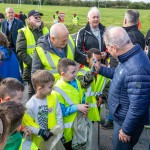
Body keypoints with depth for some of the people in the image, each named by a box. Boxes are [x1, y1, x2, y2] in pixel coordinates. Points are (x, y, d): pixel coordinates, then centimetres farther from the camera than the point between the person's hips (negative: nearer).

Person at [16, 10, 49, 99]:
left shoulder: (45, 30, 10)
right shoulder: (23, 32, -4)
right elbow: (20, 51, -11)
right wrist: (32, 63, -18)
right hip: (32, 68, -4)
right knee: (33, 91, 7)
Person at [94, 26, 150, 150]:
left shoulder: (136, 69, -38)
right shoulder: (129, 56, -5)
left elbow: (137, 106, -34)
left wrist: (126, 130, -22)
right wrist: (101, 69, 15)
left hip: (127, 121, -9)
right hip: (121, 117, 9)